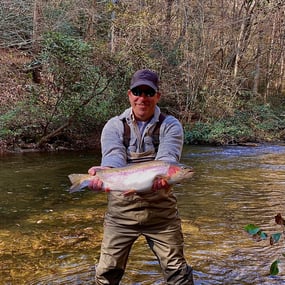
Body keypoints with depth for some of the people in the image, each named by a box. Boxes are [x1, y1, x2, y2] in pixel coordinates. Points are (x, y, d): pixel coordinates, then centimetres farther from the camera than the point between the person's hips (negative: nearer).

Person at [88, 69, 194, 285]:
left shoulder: (171, 125, -2)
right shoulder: (114, 126, 0)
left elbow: (167, 156, -21)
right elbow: (113, 155, -20)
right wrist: (105, 171, -44)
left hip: (161, 211, 0)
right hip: (121, 210, 1)